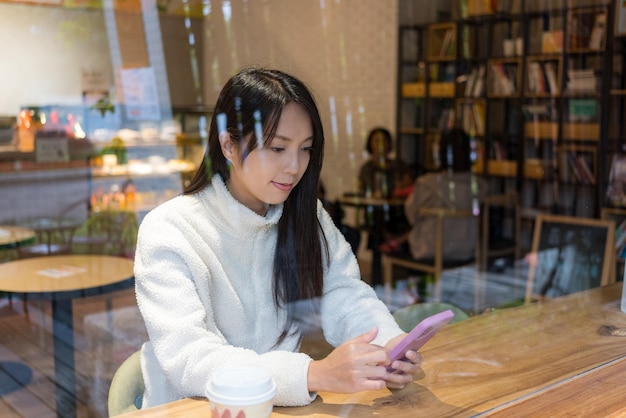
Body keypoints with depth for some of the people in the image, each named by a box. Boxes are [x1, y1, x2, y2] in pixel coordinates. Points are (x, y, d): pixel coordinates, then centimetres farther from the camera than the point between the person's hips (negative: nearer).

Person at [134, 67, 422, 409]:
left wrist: (390, 345, -24)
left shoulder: (308, 217, 5)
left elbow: (346, 297, -3)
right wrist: (315, 374, -34)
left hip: (286, 405, 4)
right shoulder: (167, 231, -14)